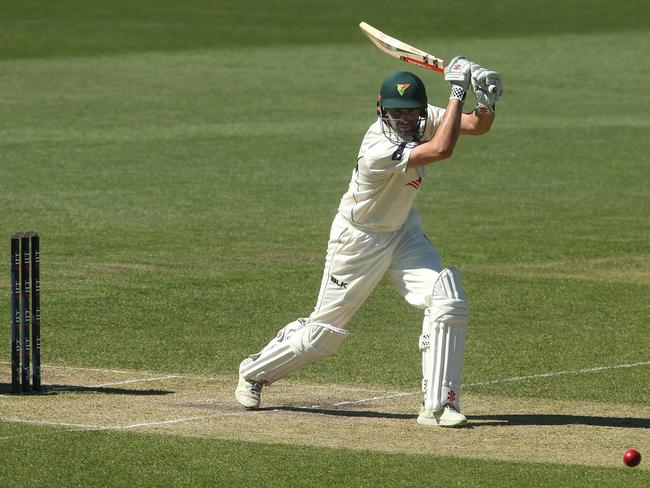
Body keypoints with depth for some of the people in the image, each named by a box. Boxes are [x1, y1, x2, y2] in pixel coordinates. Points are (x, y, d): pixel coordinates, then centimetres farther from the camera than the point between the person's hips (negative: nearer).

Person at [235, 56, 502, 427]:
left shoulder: (423, 119, -13)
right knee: (325, 331, 7)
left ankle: (438, 405, -12)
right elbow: (441, 149, -43)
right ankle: (256, 372, 34)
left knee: (448, 300, -16)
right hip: (359, 240, -6)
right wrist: (457, 91, -38)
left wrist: (487, 100, -31)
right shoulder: (378, 151, -36)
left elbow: (478, 126, -9)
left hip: (402, 231, 6)